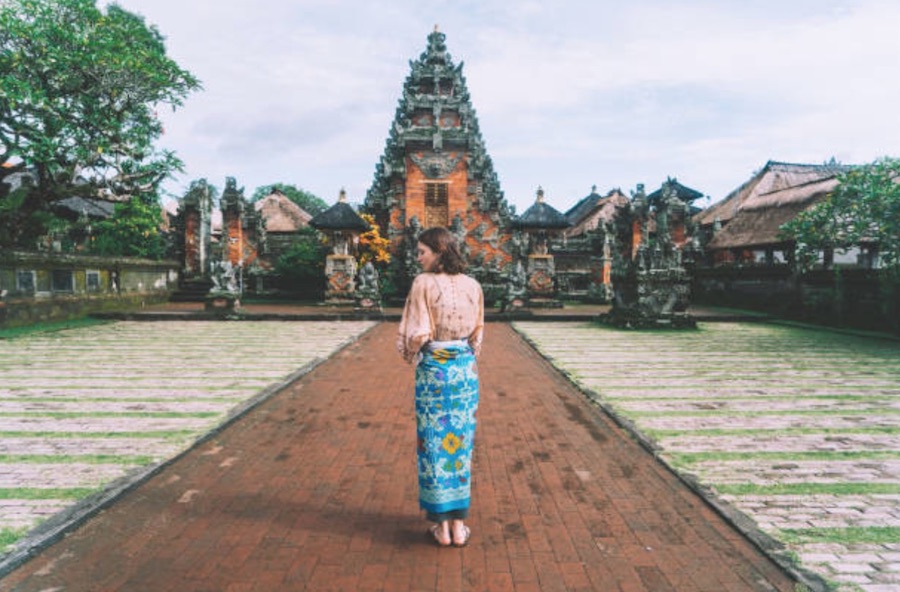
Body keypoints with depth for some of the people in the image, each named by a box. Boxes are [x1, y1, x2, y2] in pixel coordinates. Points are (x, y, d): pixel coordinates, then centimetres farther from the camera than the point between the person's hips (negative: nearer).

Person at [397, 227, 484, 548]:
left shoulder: (423, 283, -12)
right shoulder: (473, 286, 1)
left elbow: (417, 333, -13)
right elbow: (478, 333, 8)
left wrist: (412, 352, 8)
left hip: (433, 368, -4)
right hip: (466, 369, 4)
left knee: (434, 444, 8)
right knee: (461, 442, 12)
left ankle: (441, 524, 16)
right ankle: (459, 524, 19)